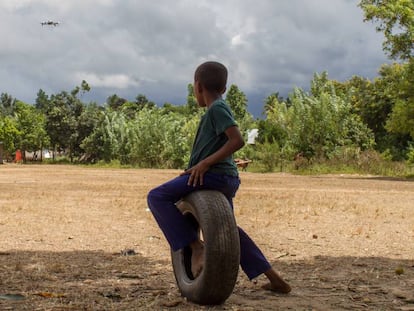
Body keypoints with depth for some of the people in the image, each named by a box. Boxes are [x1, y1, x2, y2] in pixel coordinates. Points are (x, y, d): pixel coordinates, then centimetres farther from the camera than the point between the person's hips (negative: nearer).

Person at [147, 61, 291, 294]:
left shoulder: (216, 108, -9)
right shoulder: (220, 108, 18)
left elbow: (237, 140, -21)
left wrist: (205, 163, -19)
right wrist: (196, 168, 18)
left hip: (214, 175, -10)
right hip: (230, 179, 10)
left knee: (157, 197, -7)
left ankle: (195, 246, -14)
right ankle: (275, 279, 26)